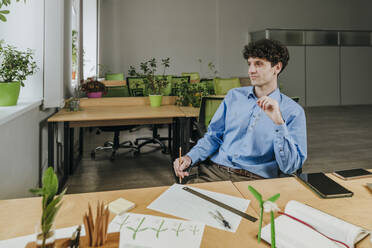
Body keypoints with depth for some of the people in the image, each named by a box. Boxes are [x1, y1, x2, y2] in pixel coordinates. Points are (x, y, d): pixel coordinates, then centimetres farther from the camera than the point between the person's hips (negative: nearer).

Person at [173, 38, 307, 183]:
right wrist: (190, 157, -1)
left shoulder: (293, 111, 1)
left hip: (255, 179, -3)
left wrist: (278, 122, -17)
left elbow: (290, 167, -7)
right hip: (215, 171, 3)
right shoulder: (234, 96, 14)